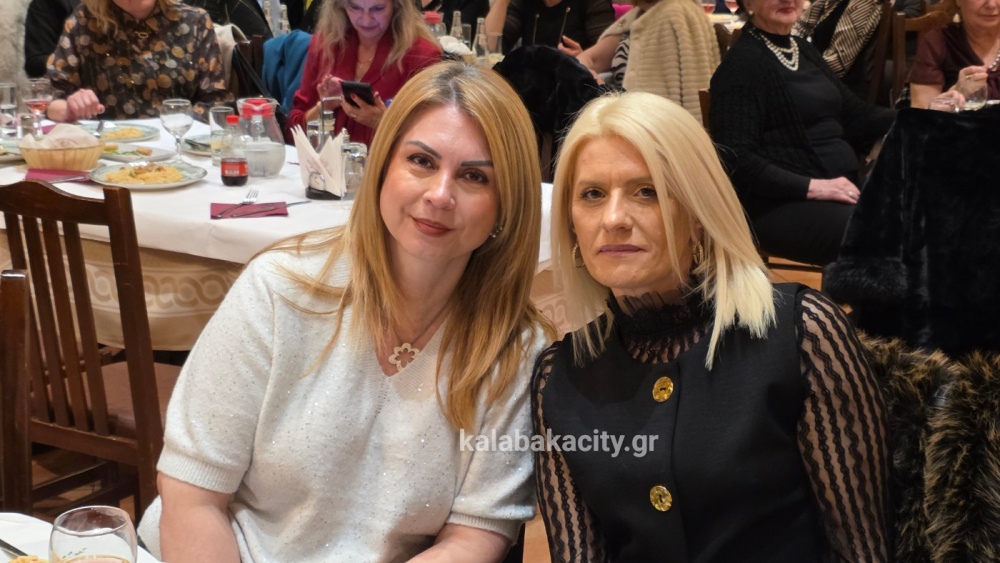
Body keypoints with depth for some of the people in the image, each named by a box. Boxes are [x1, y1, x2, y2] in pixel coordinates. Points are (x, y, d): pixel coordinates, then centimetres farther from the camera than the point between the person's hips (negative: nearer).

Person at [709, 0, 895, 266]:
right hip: (782, 203, -8)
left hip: (845, 187, 8)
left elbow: (855, 117, 19)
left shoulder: (804, 50, 20)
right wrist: (812, 186, -22)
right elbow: (736, 159, -15)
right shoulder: (742, 63, -6)